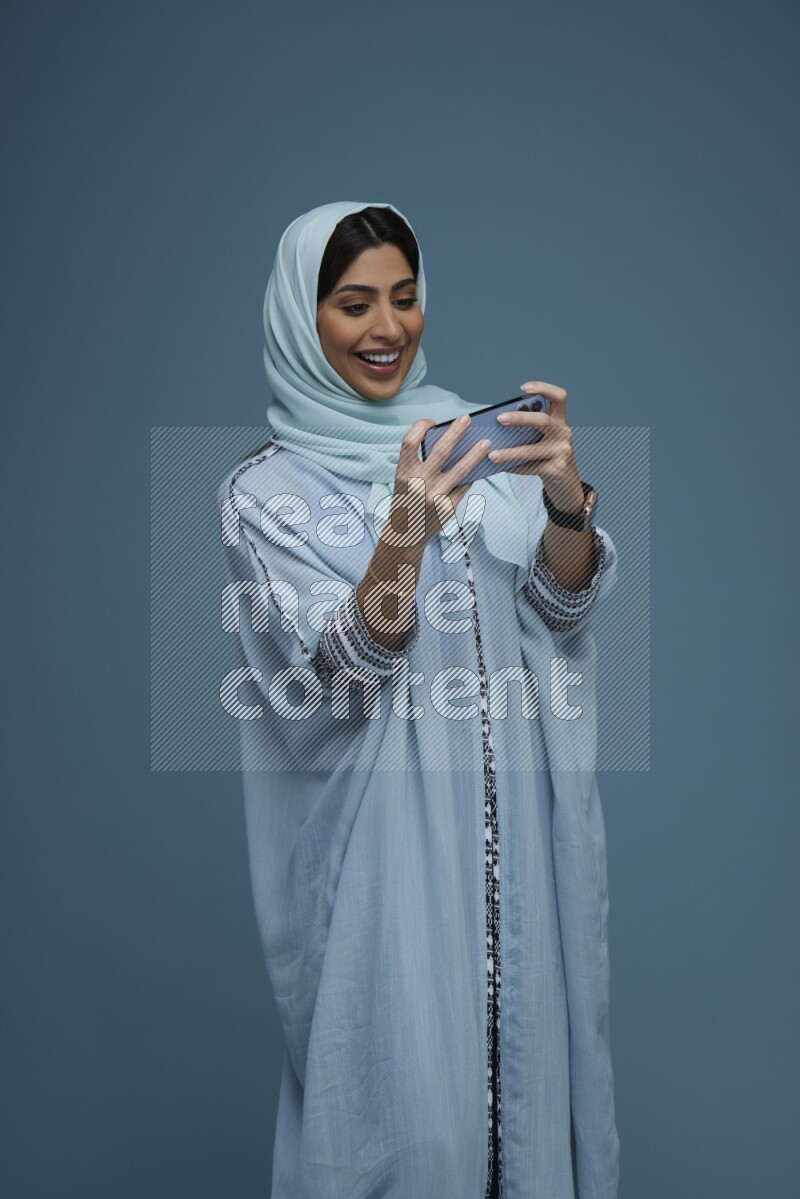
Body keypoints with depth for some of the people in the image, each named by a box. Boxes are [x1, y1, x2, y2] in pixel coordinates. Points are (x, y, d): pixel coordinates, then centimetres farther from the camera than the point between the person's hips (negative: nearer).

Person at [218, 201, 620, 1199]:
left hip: (511, 817, 4)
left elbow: (563, 604, -2)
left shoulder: (465, 438, 6)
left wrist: (565, 498, -22)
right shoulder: (266, 489, -6)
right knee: (406, 1079, 5)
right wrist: (406, 534, -32)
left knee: (522, 1038, 16)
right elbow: (336, 675, -16)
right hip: (385, 837, -4)